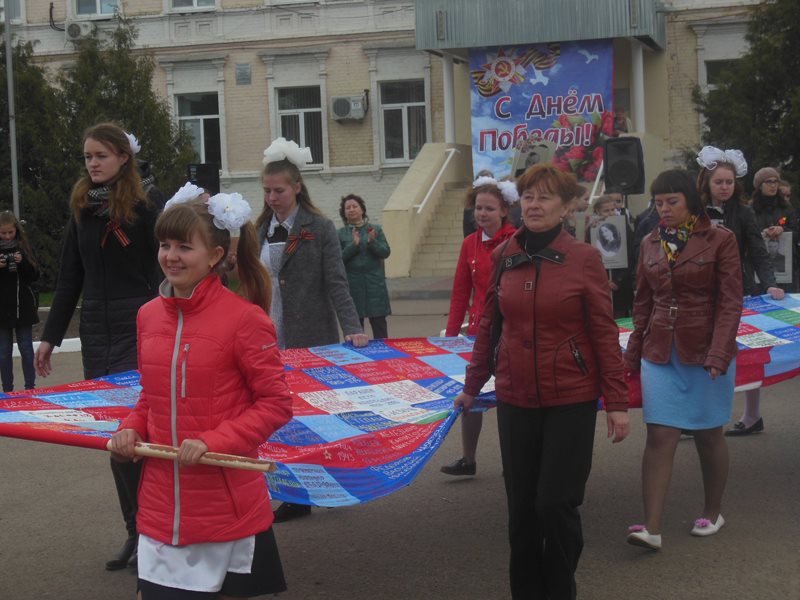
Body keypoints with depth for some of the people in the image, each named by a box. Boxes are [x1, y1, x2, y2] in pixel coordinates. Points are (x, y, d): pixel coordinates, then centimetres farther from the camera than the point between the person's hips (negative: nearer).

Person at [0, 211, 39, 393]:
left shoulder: (23, 247, 3)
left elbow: (35, 275, 1)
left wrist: (22, 262, -15)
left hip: (23, 308, 1)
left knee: (27, 350, 5)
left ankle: (30, 387, 13)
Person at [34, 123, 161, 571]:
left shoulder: (143, 209, -6)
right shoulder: (82, 210, 10)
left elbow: (163, 272, -7)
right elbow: (70, 278, 14)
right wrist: (51, 336, 14)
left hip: (138, 331, -5)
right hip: (96, 332, 5)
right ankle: (137, 530, 16)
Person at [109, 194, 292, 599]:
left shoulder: (244, 318, -13)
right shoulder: (149, 316, 5)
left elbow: (276, 405, -10)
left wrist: (213, 442, -20)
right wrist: (131, 430, -1)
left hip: (229, 507, -5)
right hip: (161, 505, 5)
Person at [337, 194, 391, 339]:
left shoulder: (375, 229, 6)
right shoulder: (341, 234, 5)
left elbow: (385, 252, 1)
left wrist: (372, 242, -16)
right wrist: (354, 245, -16)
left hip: (375, 283, 0)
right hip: (352, 286, 0)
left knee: (379, 323, -1)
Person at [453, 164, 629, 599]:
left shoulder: (584, 258, -7)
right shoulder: (504, 256, 4)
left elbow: (604, 335, -6)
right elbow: (489, 326, 12)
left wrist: (617, 403, -8)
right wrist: (472, 386, 16)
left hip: (571, 401, -3)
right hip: (515, 400, 3)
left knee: (556, 503, -4)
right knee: (521, 507, 8)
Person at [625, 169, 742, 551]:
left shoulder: (720, 240, -5)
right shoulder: (651, 244, 8)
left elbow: (730, 304, -8)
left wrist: (718, 355, -18)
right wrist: (632, 356, 11)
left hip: (706, 354, -3)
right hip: (660, 354, 3)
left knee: (708, 434, 9)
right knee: (659, 437, -5)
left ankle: (712, 513, 29)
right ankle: (652, 529, -9)